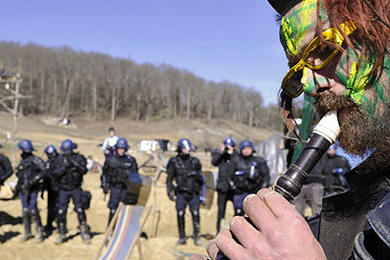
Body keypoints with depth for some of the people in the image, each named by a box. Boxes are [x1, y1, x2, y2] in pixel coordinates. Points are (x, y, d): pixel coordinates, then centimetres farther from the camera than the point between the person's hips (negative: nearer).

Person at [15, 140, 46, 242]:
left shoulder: (35, 160, -8)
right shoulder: (22, 162, 16)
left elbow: (43, 171, -17)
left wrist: (32, 181, -22)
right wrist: (17, 187, 16)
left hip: (32, 190, -7)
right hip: (23, 189, 7)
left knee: (33, 210, -11)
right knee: (25, 211, 8)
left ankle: (39, 232, 0)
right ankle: (27, 233, 16)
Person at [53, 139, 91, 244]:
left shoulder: (79, 158, -5)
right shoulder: (60, 159, 1)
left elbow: (84, 170, -17)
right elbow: (55, 173, -7)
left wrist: (75, 163, -29)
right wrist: (65, 166, -21)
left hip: (76, 189, -2)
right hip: (64, 190, 2)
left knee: (80, 210, -5)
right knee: (61, 212, 1)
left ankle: (85, 233, 6)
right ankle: (62, 234, 14)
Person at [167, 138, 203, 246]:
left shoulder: (195, 161, 7)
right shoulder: (174, 162, 2)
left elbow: (200, 177, 15)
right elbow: (169, 178, 5)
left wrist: (200, 192, 14)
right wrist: (170, 192, -3)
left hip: (193, 193, 1)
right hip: (181, 193, 0)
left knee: (195, 214, -6)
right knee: (180, 215, -1)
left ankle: (197, 237, 5)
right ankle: (182, 237, 10)